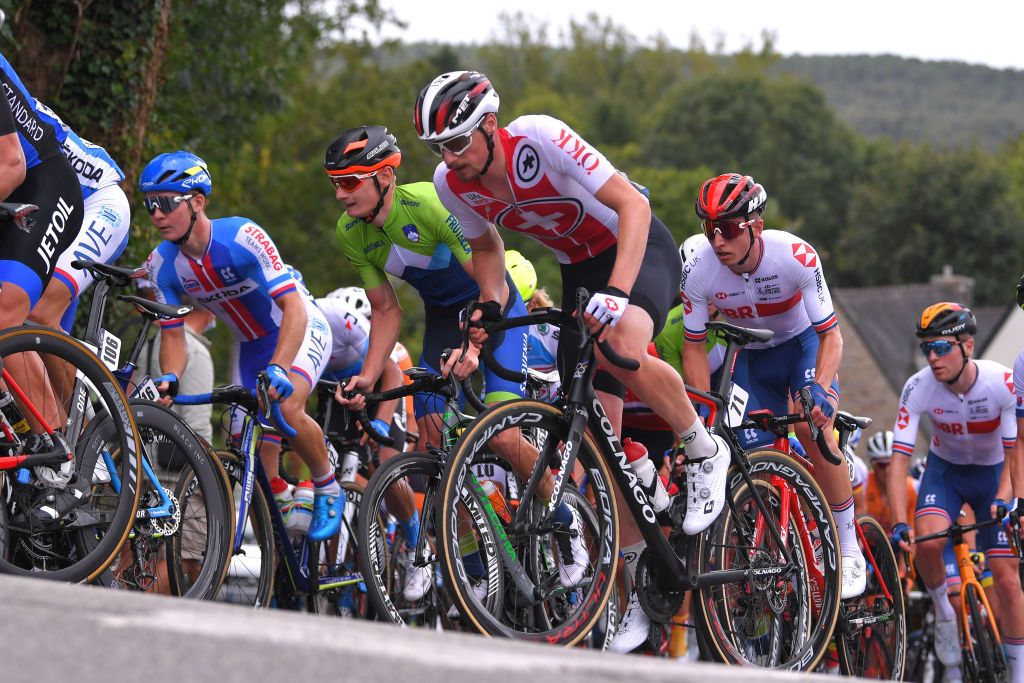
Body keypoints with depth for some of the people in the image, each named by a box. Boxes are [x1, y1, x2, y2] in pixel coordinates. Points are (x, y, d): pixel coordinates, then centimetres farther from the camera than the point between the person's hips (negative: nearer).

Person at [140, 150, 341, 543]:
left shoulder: (242, 238, -32)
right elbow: (172, 334, -9)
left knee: (286, 408, -33)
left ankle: (327, 489, -7)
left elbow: (294, 309, -37)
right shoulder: (162, 265, -16)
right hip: (250, 345, 5)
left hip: (300, 330, -5)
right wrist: (170, 379, -31)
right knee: (258, 467, 0)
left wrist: (278, 368, -52)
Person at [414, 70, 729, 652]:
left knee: (622, 346, -39)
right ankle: (633, 581, 8)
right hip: (579, 267, 6)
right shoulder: (452, 185, -12)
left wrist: (617, 293, -41)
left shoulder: (538, 138, -30)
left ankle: (704, 449, -13)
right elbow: (487, 245, 10)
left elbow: (631, 206, -31)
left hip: (640, 246, -6)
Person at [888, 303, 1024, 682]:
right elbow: (899, 459, -25)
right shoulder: (918, 388, -25)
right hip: (945, 470, 1)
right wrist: (899, 524, -36)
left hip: (993, 472, -1)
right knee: (927, 540, -30)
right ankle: (943, 612, -2)